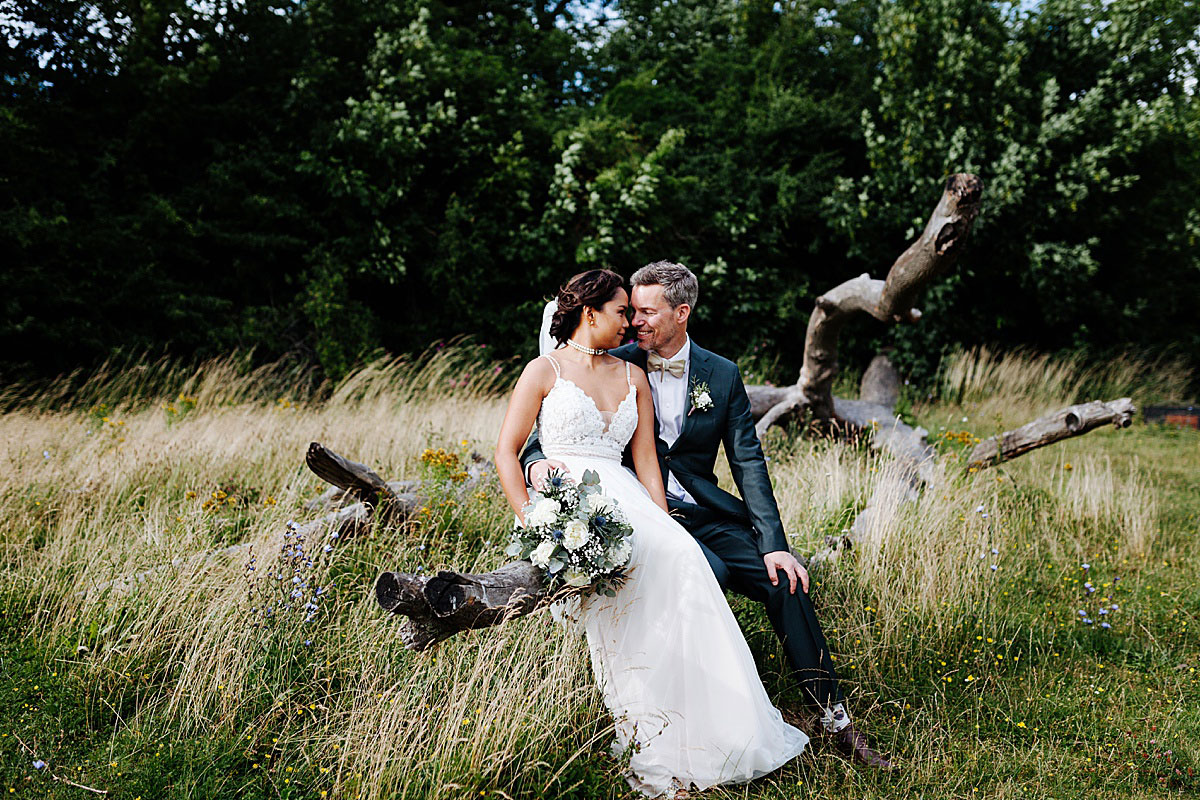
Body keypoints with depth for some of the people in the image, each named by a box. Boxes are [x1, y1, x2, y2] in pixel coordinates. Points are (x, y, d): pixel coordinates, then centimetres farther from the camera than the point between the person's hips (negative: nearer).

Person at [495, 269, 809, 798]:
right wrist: (529, 520, -12)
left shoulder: (633, 378, 20)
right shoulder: (545, 370, 7)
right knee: (641, 559, -34)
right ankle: (652, 751, -29)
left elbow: (645, 462, 13)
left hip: (622, 498, 4)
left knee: (677, 556, -29)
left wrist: (663, 525, -3)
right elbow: (506, 451, 2)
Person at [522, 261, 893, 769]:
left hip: (702, 512, 3)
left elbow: (748, 464, 0)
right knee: (709, 572, -32)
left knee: (784, 582, -15)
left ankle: (836, 723, -2)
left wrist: (773, 544, -10)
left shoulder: (722, 376, 4)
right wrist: (537, 462, -26)